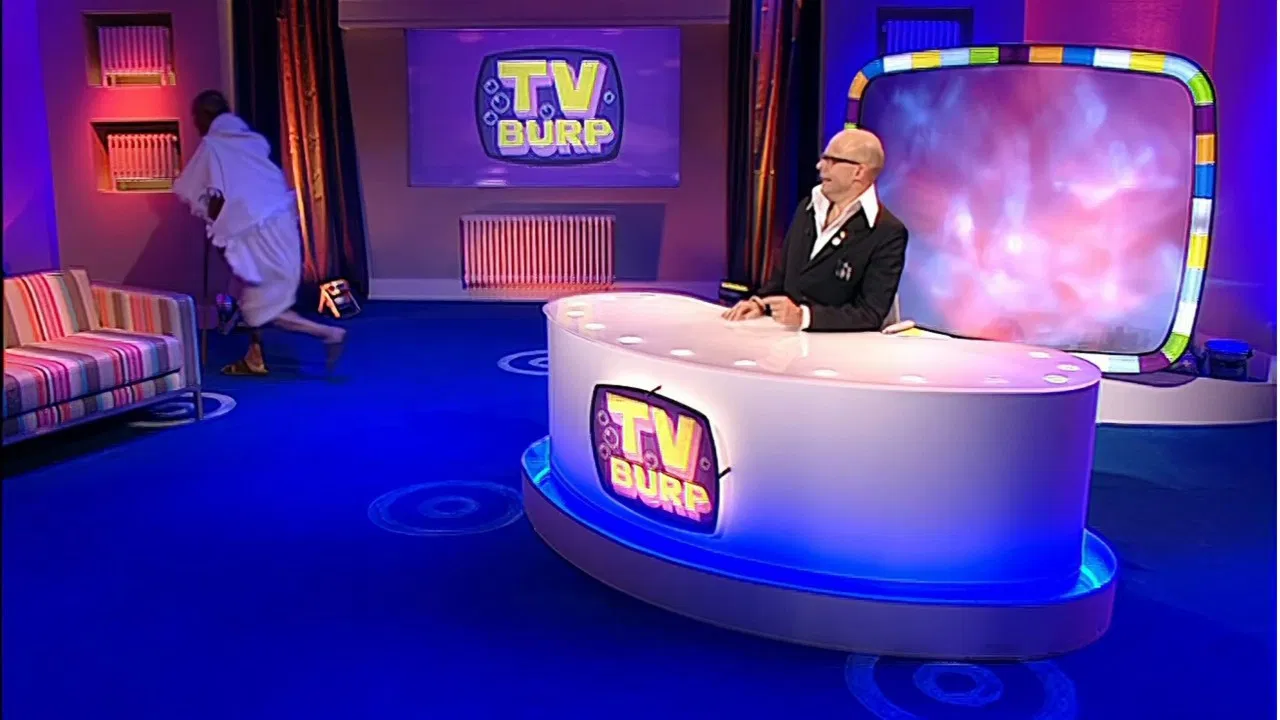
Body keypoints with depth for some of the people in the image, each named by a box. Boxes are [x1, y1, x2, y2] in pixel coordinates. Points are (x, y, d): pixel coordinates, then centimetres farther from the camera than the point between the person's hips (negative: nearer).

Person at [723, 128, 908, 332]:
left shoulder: (888, 233, -11)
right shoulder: (809, 207, 10)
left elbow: (871, 314, -16)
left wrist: (803, 317, -27)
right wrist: (760, 303, -2)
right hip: (785, 334, 5)